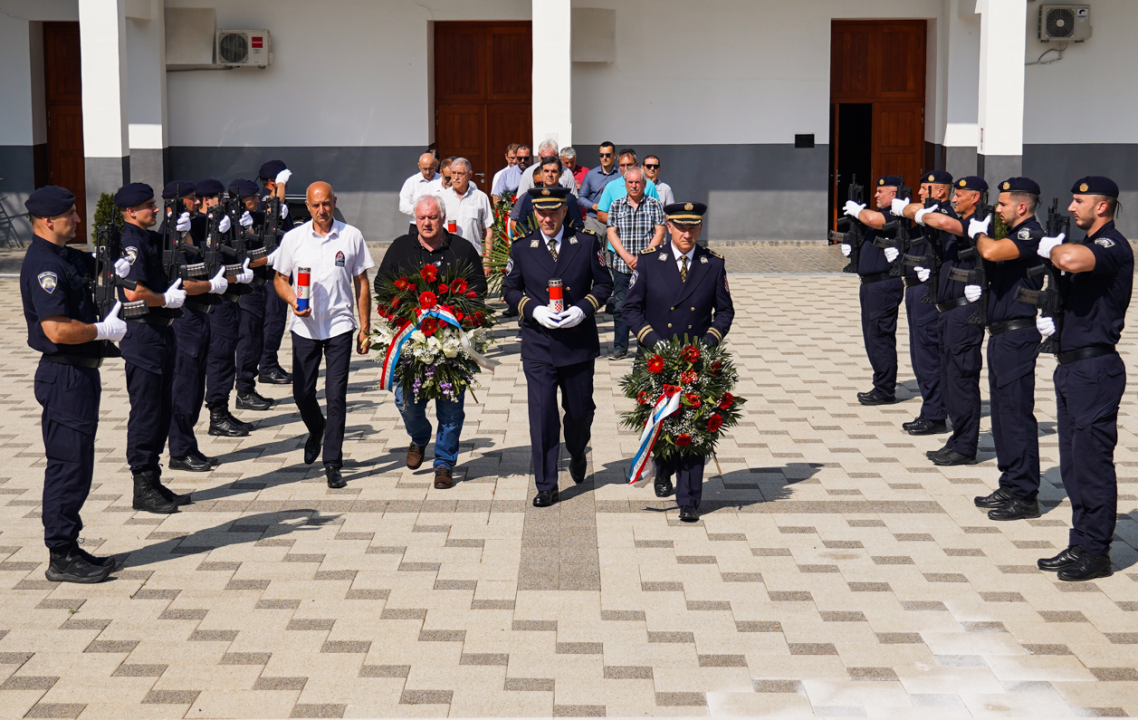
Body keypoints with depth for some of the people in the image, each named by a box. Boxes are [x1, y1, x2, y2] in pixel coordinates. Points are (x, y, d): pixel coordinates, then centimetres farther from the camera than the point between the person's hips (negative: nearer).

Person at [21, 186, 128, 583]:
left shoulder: (67, 258, 12)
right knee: (68, 465, -4)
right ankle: (61, 557, 3)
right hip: (65, 376, -10)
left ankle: (69, 547, 23)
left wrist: (114, 269, 13)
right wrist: (104, 330, -14)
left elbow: (94, 268, 35)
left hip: (81, 373, 10)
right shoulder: (43, 265, -18)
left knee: (76, 465, 15)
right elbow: (58, 330, -27)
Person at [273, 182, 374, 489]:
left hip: (340, 325, -2)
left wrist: (365, 327, 3)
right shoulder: (293, 238, 3)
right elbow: (280, 278, 11)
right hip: (304, 326, 2)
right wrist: (293, 300, -11)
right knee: (302, 392, 7)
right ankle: (316, 430, 40)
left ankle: (332, 463, 2)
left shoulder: (351, 237, 1)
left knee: (336, 395, -5)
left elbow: (361, 284, 6)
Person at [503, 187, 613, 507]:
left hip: (579, 343, 1)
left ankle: (577, 454, 46)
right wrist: (534, 310, -11)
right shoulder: (521, 248, 0)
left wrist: (583, 309, -12)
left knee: (580, 409, 13)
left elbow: (604, 283, 4)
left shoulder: (587, 242, -1)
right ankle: (546, 486, 2)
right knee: (542, 415, -5)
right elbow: (511, 289, 7)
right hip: (538, 344, -1)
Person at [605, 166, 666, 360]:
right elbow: (612, 233, 4)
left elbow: (659, 233, -2)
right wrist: (626, 256, -10)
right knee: (620, 307, 2)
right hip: (622, 265, 2)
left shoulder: (654, 205, 4)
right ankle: (620, 348, 9)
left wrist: (642, 257, -11)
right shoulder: (616, 206, 9)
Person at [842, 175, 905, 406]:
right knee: (873, 337, 14)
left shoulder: (895, 215, -13)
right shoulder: (883, 215, 18)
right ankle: (882, 386, 22)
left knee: (879, 337, -7)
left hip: (884, 285, -11)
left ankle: (885, 391, -2)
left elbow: (872, 219, -33)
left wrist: (856, 210, -13)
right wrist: (851, 245, 10)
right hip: (871, 284, 11)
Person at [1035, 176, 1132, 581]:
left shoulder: (1112, 245, -13)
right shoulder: (1089, 246, 18)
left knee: (1091, 460, -6)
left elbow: (1073, 260, -36)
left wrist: (1051, 249, -15)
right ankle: (1080, 544, 19)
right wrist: (1057, 324, 11)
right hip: (1073, 365, 10)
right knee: (1073, 462, 12)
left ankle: (1096, 553, 0)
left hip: (1095, 368, -10)